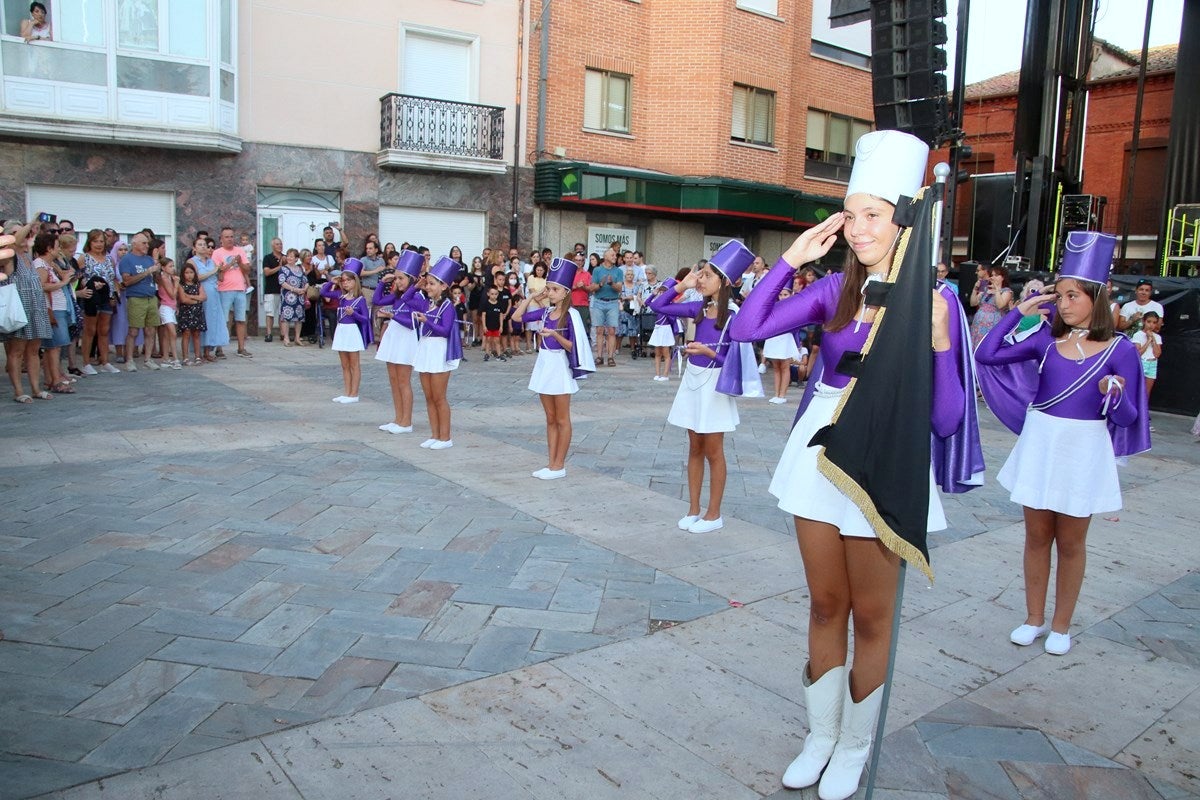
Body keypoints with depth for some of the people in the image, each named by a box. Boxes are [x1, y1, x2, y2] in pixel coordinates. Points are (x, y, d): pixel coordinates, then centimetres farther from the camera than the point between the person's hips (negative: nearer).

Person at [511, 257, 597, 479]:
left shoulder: (570, 314, -12)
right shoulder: (545, 312, 5)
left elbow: (572, 346, -13)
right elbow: (517, 316, 12)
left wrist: (555, 335, -27)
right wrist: (533, 298, 6)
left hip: (560, 366, -7)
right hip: (544, 364, 7)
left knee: (562, 420, 3)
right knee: (550, 419, 11)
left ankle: (559, 466, 9)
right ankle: (551, 463, 17)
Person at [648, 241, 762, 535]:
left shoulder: (732, 314, -15)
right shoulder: (701, 308, 2)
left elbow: (735, 359, -14)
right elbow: (658, 306, 6)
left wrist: (708, 351, -25)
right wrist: (682, 285, -1)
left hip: (714, 383, -6)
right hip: (692, 380, 6)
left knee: (713, 452, 4)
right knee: (695, 449, 12)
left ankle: (714, 514, 16)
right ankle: (693, 510, 22)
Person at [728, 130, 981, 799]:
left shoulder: (933, 299, -8)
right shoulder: (836, 289, 3)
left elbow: (946, 418, -11)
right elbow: (746, 329, -2)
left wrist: (938, 339, -25)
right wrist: (792, 258, -3)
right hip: (820, 450, 4)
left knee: (869, 614, 9)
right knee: (825, 603, 15)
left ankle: (855, 746, 31)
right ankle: (821, 735, 33)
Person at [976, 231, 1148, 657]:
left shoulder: (1119, 349, -7)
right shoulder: (1046, 339, -1)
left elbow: (1127, 419, -5)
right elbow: (987, 354, -7)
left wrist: (1113, 394, -26)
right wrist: (1019, 311, -6)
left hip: (1084, 450, -2)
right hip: (1039, 443, 2)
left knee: (1070, 542, 10)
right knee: (1037, 535, 11)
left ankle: (1061, 625, 25)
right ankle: (1034, 618, 26)